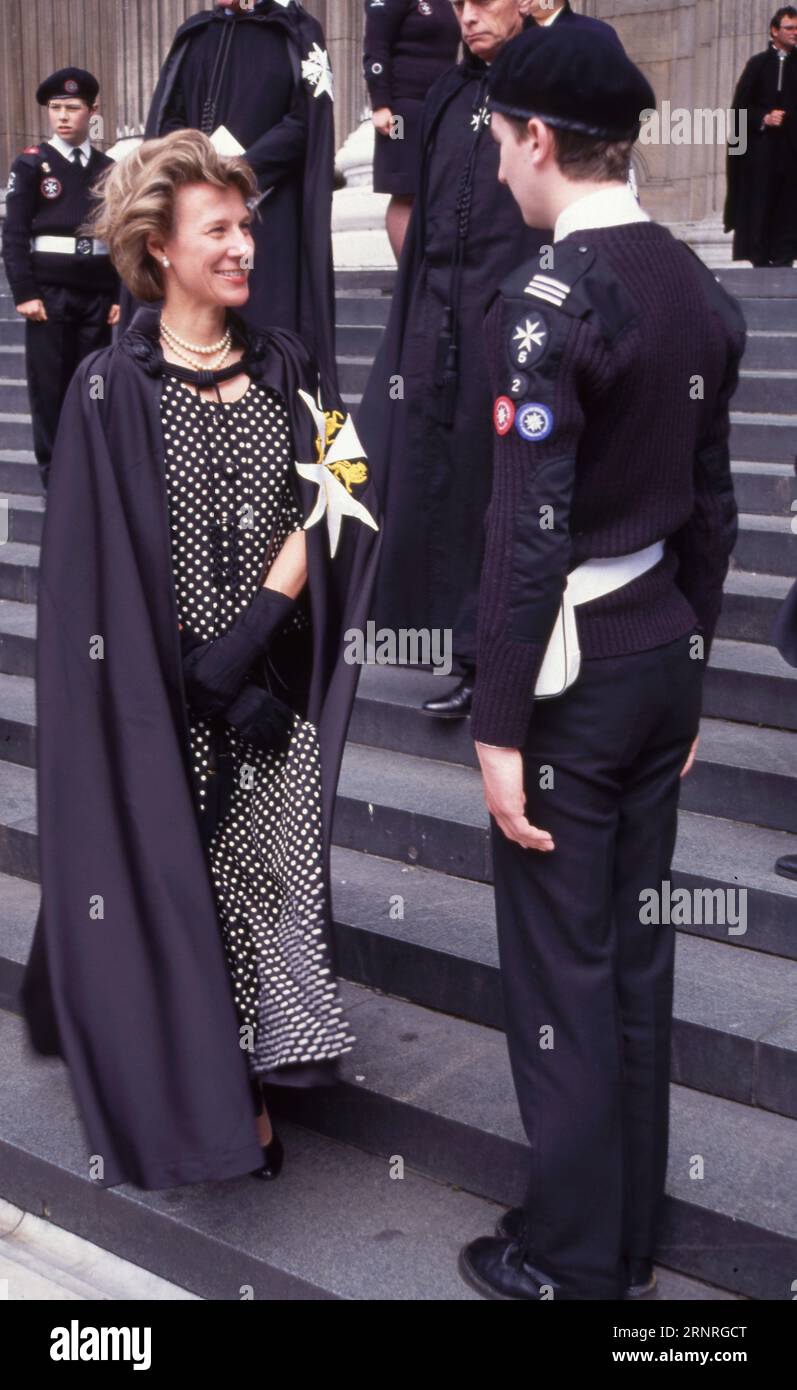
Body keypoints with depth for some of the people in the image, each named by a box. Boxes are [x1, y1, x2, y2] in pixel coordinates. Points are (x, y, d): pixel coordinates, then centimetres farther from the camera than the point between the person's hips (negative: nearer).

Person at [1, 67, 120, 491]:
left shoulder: (109, 169, 11)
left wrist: (121, 295, 5)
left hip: (97, 292, 3)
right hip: (49, 290, -3)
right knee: (49, 385, -1)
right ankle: (54, 473, 7)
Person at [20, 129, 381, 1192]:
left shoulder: (284, 368, 6)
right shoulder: (113, 389, -7)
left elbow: (333, 504, 0)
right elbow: (97, 572, -8)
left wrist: (255, 629, -12)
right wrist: (195, 679, -11)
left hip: (274, 697, 4)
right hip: (166, 708, -3)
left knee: (273, 874, 7)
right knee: (177, 883, 6)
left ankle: (254, 1085, 22)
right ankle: (190, 1098, 24)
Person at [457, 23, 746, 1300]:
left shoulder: (547, 302, -18)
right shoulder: (700, 289, 6)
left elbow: (529, 537, -20)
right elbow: (711, 509, 11)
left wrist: (500, 728, -14)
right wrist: (690, 669, 19)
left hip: (573, 674, -8)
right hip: (666, 657, 8)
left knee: (561, 972, 5)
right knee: (638, 951, 16)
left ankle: (571, 1261, 20)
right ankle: (632, 1238, 31)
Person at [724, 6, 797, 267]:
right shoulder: (759, 63, 2)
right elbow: (740, 106, -4)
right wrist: (763, 118, -17)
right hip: (763, 149, -3)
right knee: (760, 207, -3)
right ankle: (760, 262, 1)